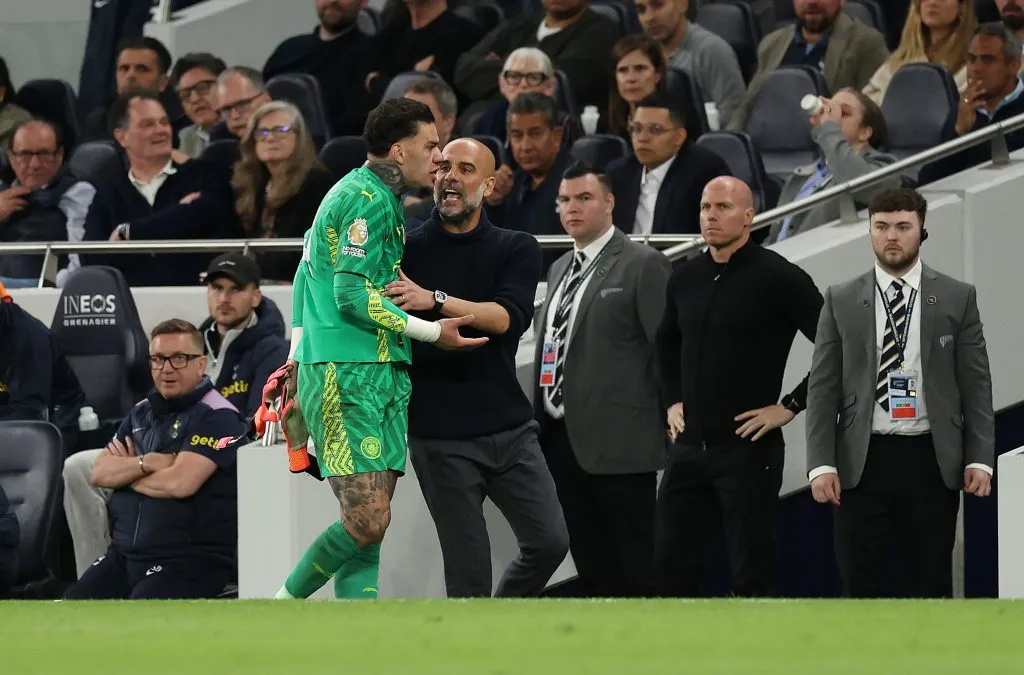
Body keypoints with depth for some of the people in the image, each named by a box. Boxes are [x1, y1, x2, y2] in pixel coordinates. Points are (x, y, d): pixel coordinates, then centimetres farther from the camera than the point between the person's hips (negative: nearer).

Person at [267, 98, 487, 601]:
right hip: (347, 376, -10)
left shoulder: (364, 195, 22)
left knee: (371, 524, 2)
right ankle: (282, 610, -1)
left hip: (383, 374, 10)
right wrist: (431, 332, -8)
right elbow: (353, 296, -15)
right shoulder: (368, 198, -10)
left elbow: (306, 270, 29)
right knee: (367, 522, -15)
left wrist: (298, 354, 29)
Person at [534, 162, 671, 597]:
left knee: (637, 575, -4)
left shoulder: (643, 266, -6)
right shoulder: (560, 269, 18)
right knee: (592, 568, 11)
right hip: (564, 439, 8)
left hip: (618, 443, -8)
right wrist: (541, 425, 15)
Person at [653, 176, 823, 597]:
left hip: (748, 448, -6)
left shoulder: (777, 277, -9)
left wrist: (791, 405, -12)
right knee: (670, 568, 6)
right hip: (689, 447, 6)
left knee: (751, 576, -1)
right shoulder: (686, 278, 10)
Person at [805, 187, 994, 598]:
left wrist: (979, 458, -4)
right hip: (863, 462, 0)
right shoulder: (841, 302, 6)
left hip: (930, 461, 0)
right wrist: (821, 464, -5)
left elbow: (976, 386, 5)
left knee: (931, 586, 3)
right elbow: (822, 389, 4)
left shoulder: (957, 299, 5)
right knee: (861, 587, 2)